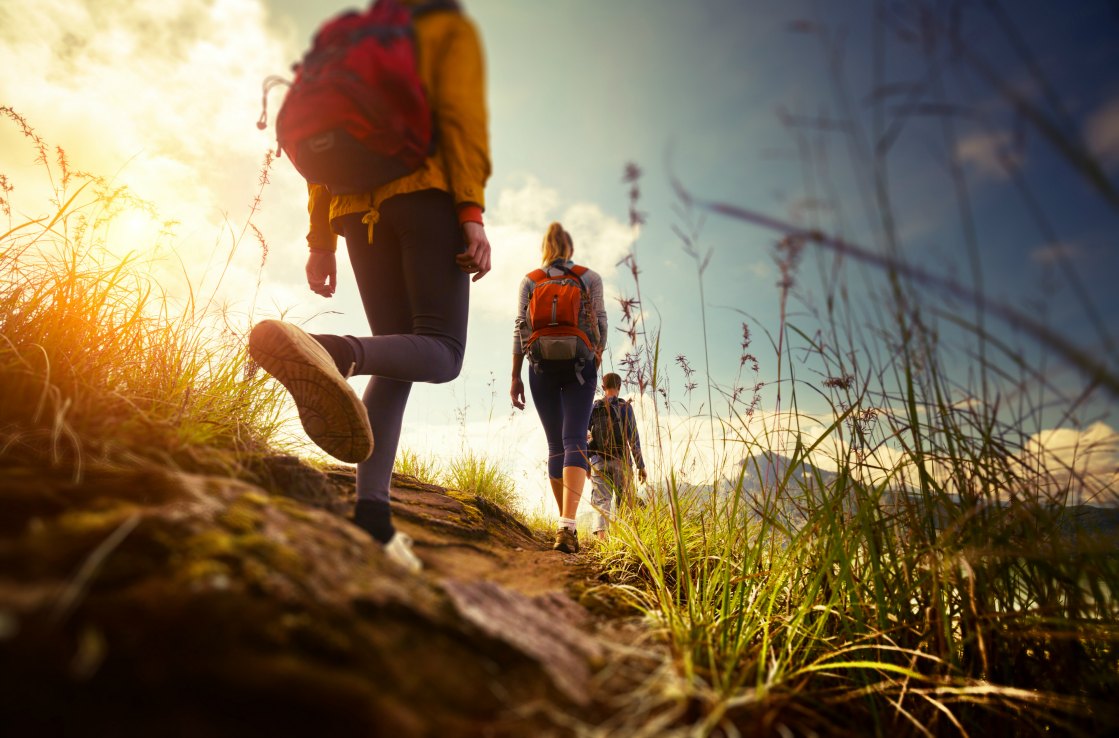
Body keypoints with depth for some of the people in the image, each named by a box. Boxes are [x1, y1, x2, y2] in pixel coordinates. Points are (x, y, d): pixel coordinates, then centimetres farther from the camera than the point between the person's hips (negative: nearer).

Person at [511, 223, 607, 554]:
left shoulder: (529, 280, 10)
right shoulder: (591, 278, 8)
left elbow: (520, 328, 3)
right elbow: (600, 324, 2)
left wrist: (515, 377, 4)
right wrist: (596, 360, 16)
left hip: (542, 366, 2)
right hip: (579, 364, -2)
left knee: (555, 445, 10)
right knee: (574, 441, -10)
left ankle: (565, 523, 14)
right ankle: (567, 525, -27)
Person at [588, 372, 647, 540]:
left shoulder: (593, 408, 8)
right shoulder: (625, 407, -1)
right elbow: (633, 438, -6)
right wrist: (641, 466, -2)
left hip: (598, 462, 2)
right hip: (620, 461, -2)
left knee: (600, 500, 0)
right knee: (623, 502, 8)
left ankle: (601, 536, -18)